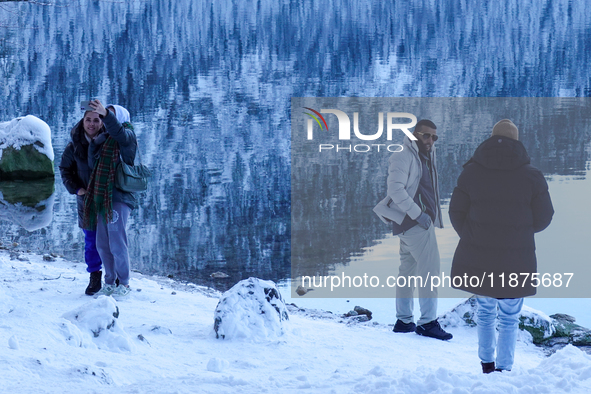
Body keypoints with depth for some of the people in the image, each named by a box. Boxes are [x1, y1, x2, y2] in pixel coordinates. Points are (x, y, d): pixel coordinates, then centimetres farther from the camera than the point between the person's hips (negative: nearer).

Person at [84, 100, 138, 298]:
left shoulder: (127, 135, -2)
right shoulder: (106, 140, 20)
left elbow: (118, 131, -26)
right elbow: (93, 163, 14)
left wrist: (106, 114, -42)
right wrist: (94, 141, 0)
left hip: (119, 198, -8)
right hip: (103, 198, 8)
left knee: (117, 243, -9)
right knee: (102, 245, 9)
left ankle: (124, 284, -1)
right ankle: (109, 283, 18)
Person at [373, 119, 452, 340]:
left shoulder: (426, 158, 19)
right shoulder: (404, 157, -11)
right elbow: (395, 188, -21)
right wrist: (417, 213, -22)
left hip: (419, 219, 10)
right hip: (414, 221, -10)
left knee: (408, 269, 13)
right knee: (429, 266, -13)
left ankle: (404, 320, 19)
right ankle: (428, 321, -14)